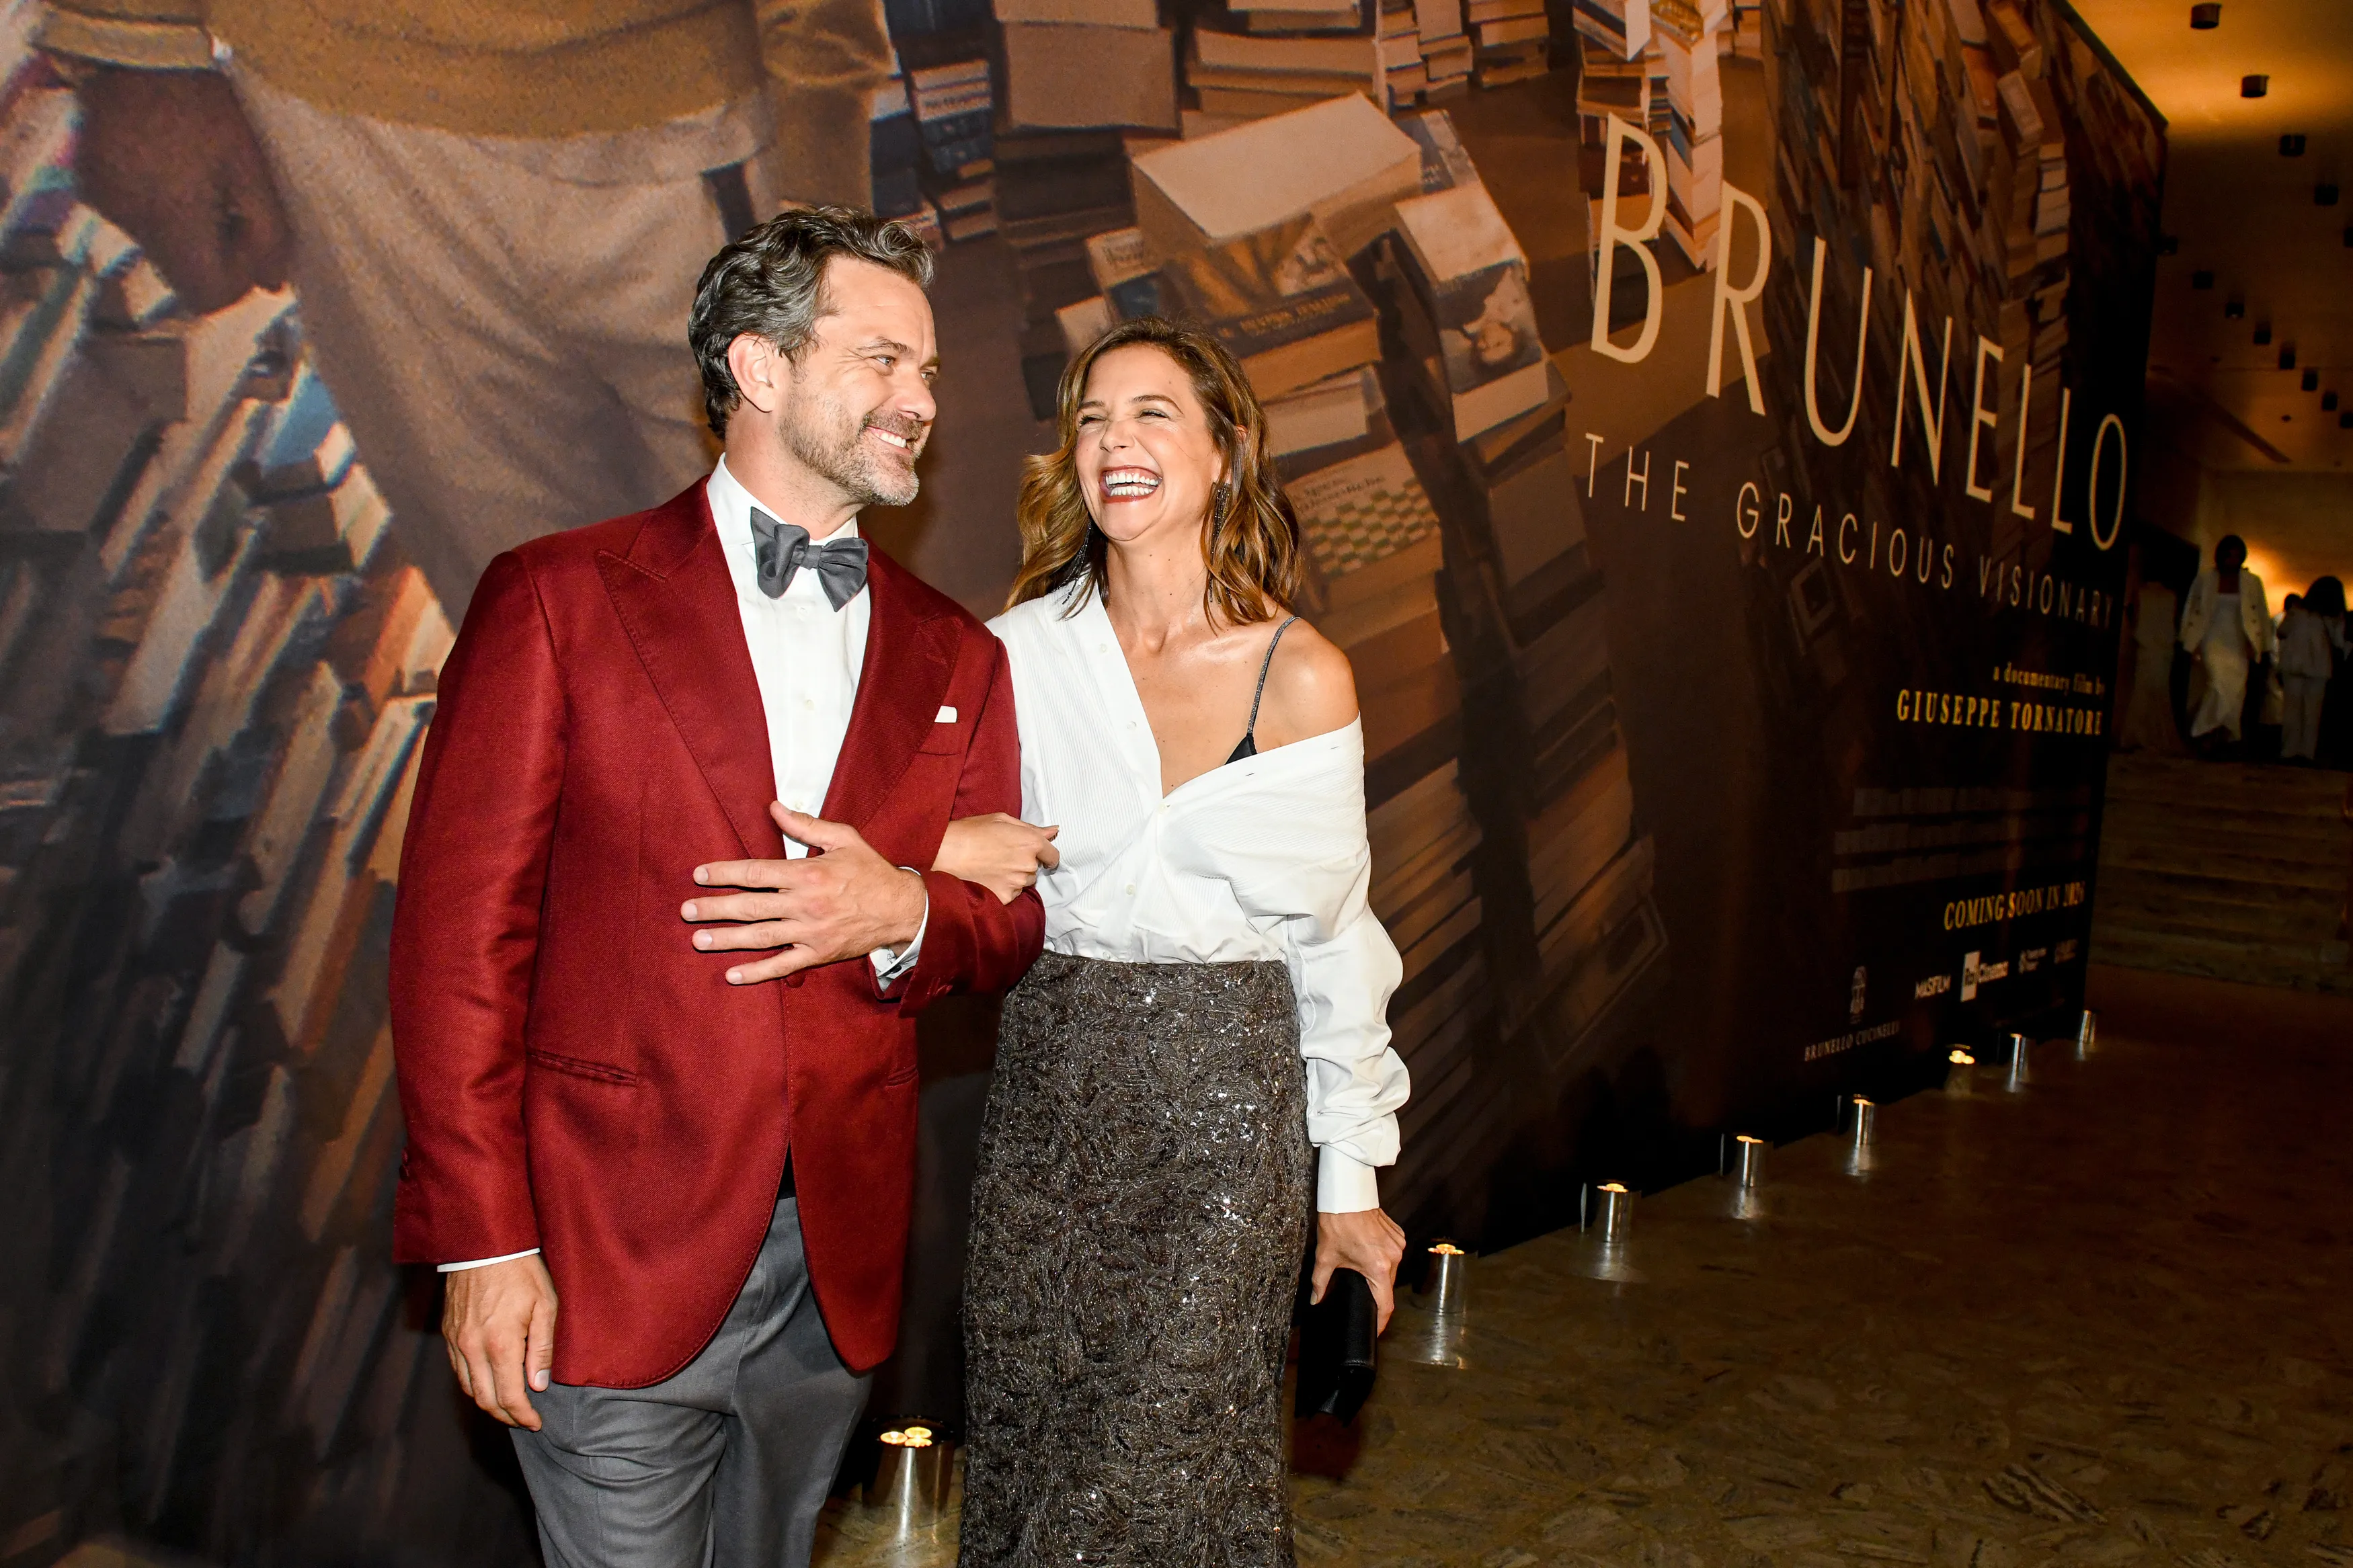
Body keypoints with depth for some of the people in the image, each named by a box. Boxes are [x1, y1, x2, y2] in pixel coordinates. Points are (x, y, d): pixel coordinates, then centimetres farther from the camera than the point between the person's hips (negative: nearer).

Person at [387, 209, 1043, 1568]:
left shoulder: (954, 656, 9)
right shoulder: (560, 597, -4)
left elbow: (1012, 927, 10)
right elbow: (462, 928, -7)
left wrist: (906, 916, -14)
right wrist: (482, 1242, -11)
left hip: (840, 1259, 4)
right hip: (610, 1252, -4)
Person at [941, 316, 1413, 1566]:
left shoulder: (1300, 676, -4)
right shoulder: (1023, 648, 1)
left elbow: (1333, 936, 1)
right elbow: (956, 840, 6)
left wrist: (1349, 1178, 4)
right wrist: (939, 853, -19)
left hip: (1226, 1095, -2)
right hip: (1047, 1084, 3)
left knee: (1167, 1461, 2)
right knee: (1023, 1445, 13)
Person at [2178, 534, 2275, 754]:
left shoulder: (2252, 582, 9)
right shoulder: (2204, 579, 5)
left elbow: (2262, 617, 12)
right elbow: (2191, 611, 8)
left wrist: (2264, 649, 9)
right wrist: (2189, 644, 3)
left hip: (2238, 645, 3)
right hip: (2213, 641, -2)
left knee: (2236, 690, -5)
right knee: (2219, 684, -20)